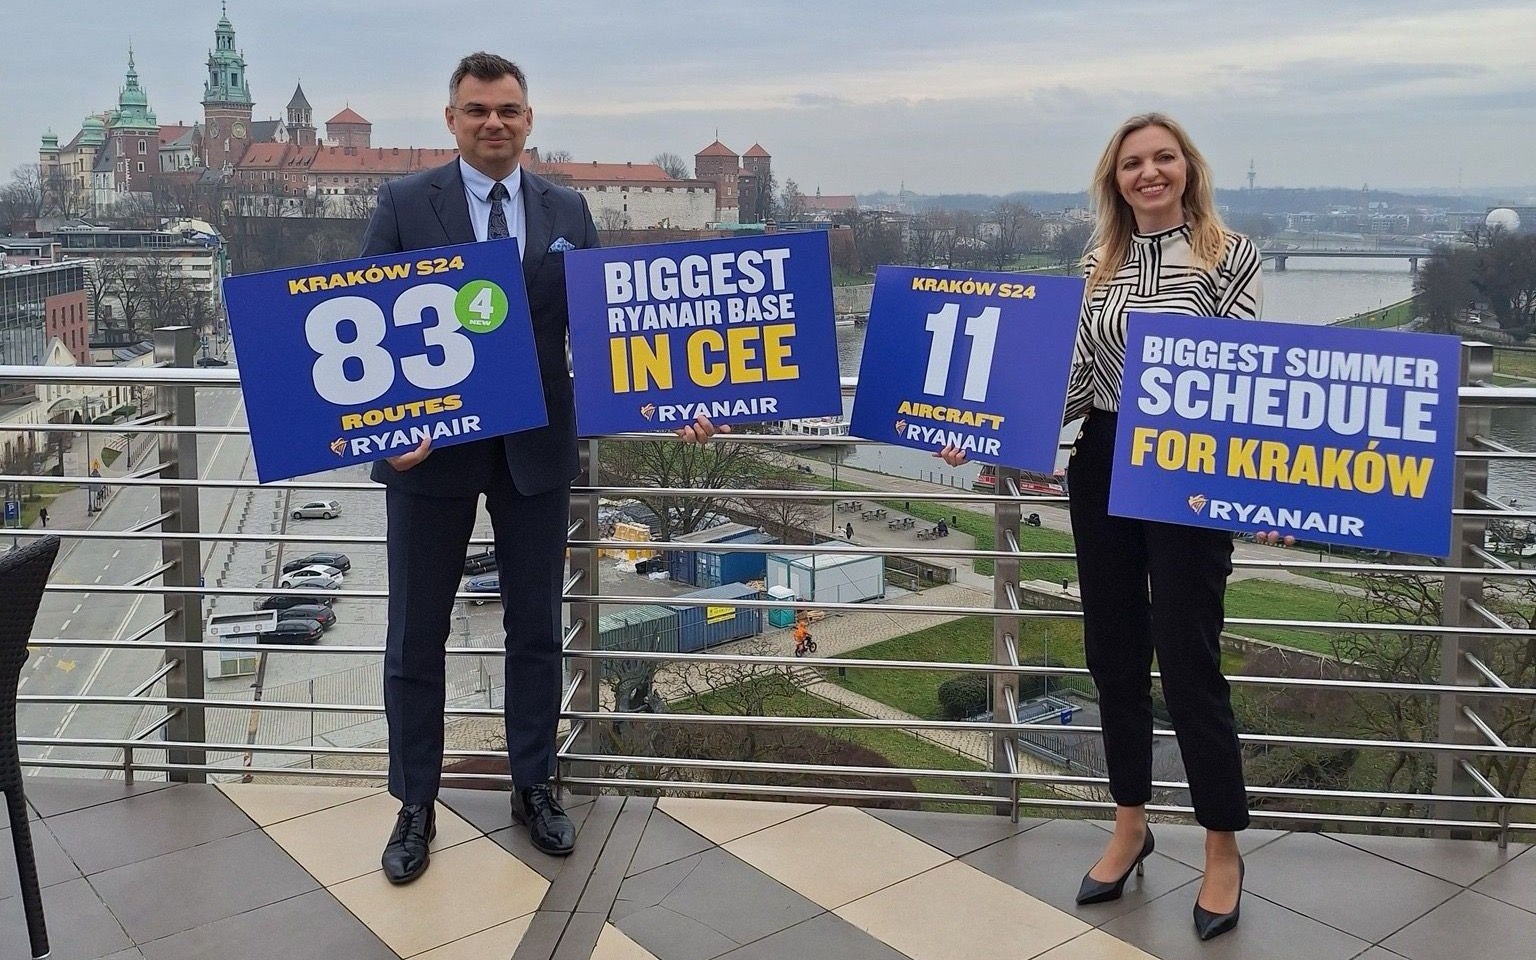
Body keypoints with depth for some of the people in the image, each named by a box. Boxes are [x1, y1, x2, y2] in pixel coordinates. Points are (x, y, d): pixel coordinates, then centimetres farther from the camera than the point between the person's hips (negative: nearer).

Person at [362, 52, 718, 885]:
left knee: (535, 629, 12)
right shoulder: (404, 204, -2)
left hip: (536, 448, 2)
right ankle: (416, 807, 24)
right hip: (430, 446, -2)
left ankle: (533, 787, 30)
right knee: (416, 637, 8)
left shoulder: (567, 212, 5)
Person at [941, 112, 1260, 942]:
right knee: (1113, 654, 12)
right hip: (1100, 469, 5)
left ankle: (1223, 848, 19)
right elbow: (1076, 381, 5)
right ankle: (1130, 827, 31)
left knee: (1188, 663, -1)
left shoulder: (1229, 255, -3)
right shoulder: (1097, 264, 9)